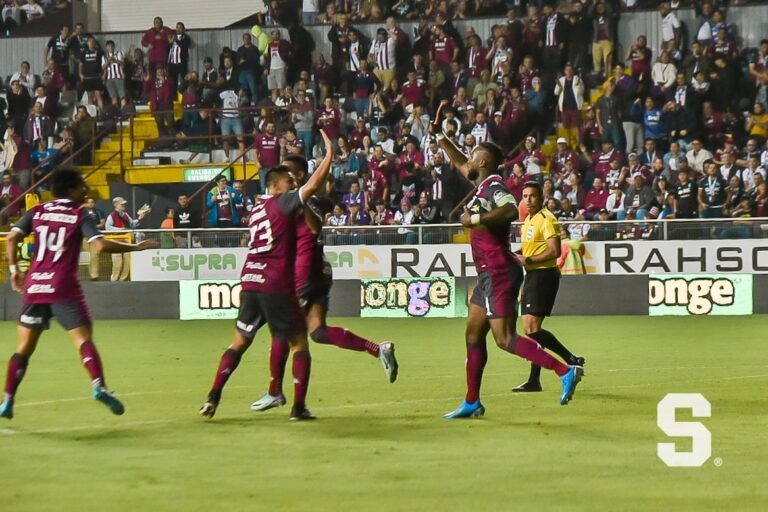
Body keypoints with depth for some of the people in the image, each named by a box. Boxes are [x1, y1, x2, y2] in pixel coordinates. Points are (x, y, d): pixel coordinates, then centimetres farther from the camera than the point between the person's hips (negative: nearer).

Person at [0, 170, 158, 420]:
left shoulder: (37, 211, 11)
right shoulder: (80, 216, 0)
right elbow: (101, 245, -13)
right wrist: (136, 247, -4)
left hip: (34, 286, 4)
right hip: (64, 288, -4)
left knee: (24, 348, 11)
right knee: (83, 339, -5)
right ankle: (99, 386, -28)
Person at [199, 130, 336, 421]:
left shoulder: (257, 208, 18)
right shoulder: (284, 203, -5)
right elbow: (315, 184, -16)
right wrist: (329, 153, -8)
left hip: (250, 282, 7)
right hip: (277, 285, -7)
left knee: (240, 341, 15)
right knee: (299, 342, 5)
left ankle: (213, 397, 6)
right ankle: (299, 407, 0)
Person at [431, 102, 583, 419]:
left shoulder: (494, 187, -14)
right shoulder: (482, 184, 14)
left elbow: (511, 211, -35)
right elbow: (459, 163, 33)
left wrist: (475, 218, -30)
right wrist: (438, 134, 32)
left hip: (499, 273, -10)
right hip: (490, 274, 10)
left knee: (505, 339, -16)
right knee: (473, 334, 15)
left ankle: (565, 370, -22)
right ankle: (472, 403, 21)